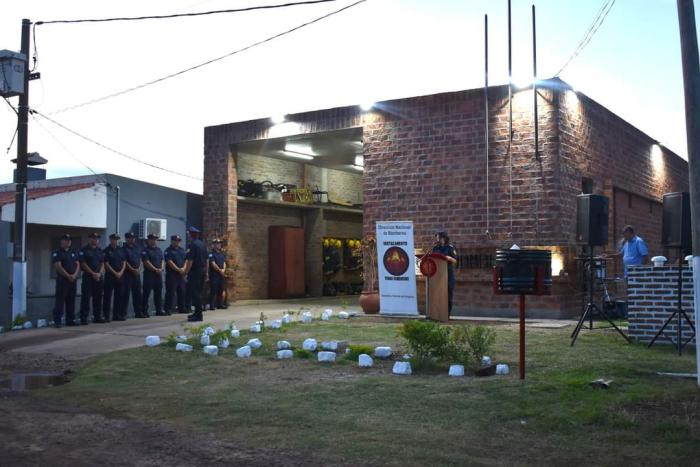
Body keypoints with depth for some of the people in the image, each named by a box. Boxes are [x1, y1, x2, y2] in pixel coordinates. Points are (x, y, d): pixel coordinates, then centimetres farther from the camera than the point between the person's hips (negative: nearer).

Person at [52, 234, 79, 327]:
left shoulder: (73, 253, 16)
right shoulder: (57, 253, -4)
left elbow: (77, 265, 11)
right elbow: (58, 266, -13)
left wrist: (74, 275, -7)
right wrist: (68, 276, -14)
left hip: (72, 280, 6)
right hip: (62, 279, -6)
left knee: (71, 301, 10)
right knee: (60, 301, -7)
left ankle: (70, 320, 16)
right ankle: (57, 321, -6)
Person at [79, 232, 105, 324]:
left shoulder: (100, 251, 15)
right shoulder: (84, 250, -3)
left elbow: (102, 263, 13)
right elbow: (83, 264, -10)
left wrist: (99, 273, -4)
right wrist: (93, 273, -13)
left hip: (98, 277, 6)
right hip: (88, 276, -6)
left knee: (98, 298, 9)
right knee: (86, 298, -6)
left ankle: (97, 317, 16)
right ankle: (83, 318, -3)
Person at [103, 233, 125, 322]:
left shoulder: (120, 250, 12)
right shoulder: (107, 251, -4)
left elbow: (124, 262, 10)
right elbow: (106, 264, -10)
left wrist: (121, 272, -5)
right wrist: (115, 273, -13)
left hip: (120, 276, 5)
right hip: (110, 276, -5)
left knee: (119, 296, 8)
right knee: (107, 296, -3)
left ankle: (117, 315, 15)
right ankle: (106, 315, 0)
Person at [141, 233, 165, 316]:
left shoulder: (159, 250, 16)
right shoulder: (145, 251, -4)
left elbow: (162, 260, 12)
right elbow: (147, 263, -12)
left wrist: (161, 268, -7)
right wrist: (156, 270, -16)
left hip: (159, 275, 6)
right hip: (149, 274, -6)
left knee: (158, 293, 9)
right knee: (146, 294, -4)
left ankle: (159, 311, 15)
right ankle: (144, 311, 0)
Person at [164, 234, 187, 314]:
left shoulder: (182, 250, 16)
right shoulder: (168, 251, -4)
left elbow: (186, 260, 10)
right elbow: (170, 262, -13)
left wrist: (184, 268, -8)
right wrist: (178, 270, -16)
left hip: (181, 274, 6)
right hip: (171, 274, -6)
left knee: (182, 292, 9)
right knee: (170, 292, -6)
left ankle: (181, 308, 16)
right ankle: (168, 309, -3)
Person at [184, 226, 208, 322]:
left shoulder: (192, 245, -13)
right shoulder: (202, 244, 12)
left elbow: (190, 261, -19)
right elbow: (206, 259, 17)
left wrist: (186, 272, -15)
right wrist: (206, 272, 23)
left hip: (195, 271, -8)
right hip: (203, 270, 8)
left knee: (195, 293, -5)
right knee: (198, 292, 16)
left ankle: (198, 315, -5)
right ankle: (197, 313, 24)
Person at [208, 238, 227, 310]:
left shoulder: (222, 254, 17)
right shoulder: (211, 254, -5)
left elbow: (224, 263, 13)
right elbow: (213, 264, -12)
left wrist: (223, 270, -5)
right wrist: (220, 270, -9)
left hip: (221, 274, 7)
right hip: (214, 274, -7)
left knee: (220, 290, 8)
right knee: (213, 290, -8)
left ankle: (220, 304, 14)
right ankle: (212, 305, -7)